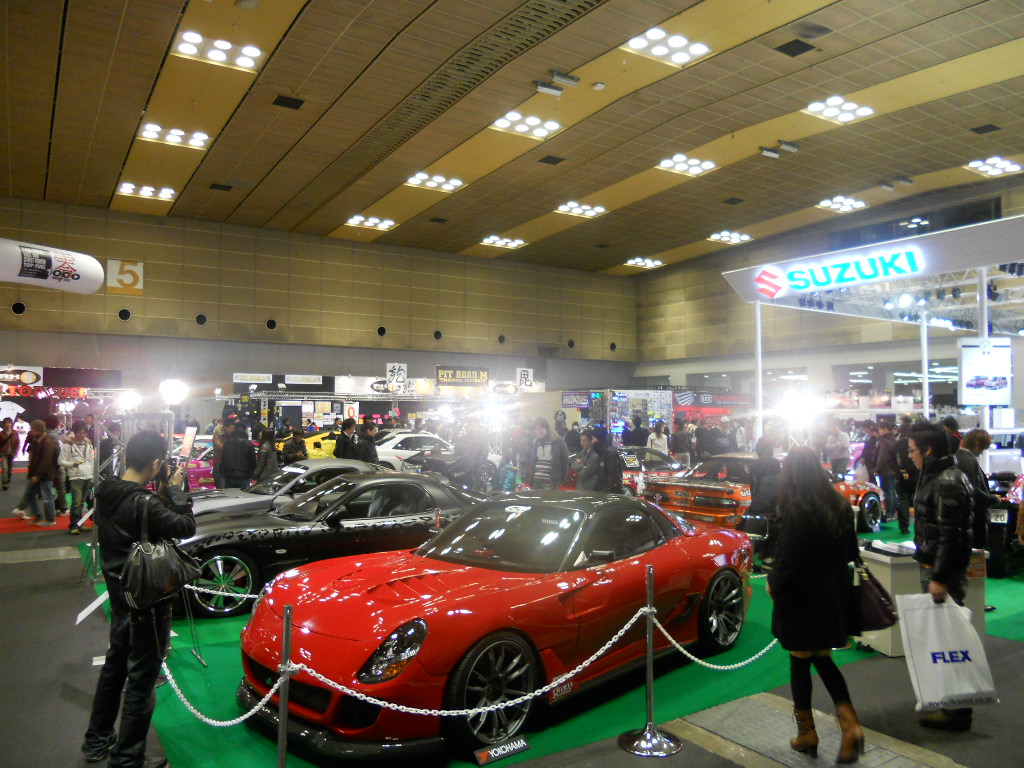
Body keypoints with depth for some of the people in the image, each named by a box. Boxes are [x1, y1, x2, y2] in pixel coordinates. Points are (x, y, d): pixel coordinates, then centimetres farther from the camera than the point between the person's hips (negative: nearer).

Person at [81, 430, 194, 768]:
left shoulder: (106, 495, -2)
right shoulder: (143, 504, -29)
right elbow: (186, 525, -22)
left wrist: (164, 493, -4)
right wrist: (174, 489, -13)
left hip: (120, 597, 9)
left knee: (114, 667, 24)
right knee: (141, 681, 5)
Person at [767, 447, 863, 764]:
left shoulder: (795, 511, -22)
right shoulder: (841, 506, -1)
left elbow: (787, 562, -20)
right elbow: (851, 551, 9)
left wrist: (774, 582, -1)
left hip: (802, 598, -6)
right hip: (834, 597, 6)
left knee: (800, 663, 11)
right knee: (823, 659, 21)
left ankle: (806, 733, 24)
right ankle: (850, 724, 7)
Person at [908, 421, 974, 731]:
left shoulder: (947, 483, -19)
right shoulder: (935, 477, 13)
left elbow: (949, 534, -23)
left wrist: (939, 577, -22)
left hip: (943, 570, -11)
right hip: (932, 566, 11)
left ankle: (956, 711, 4)